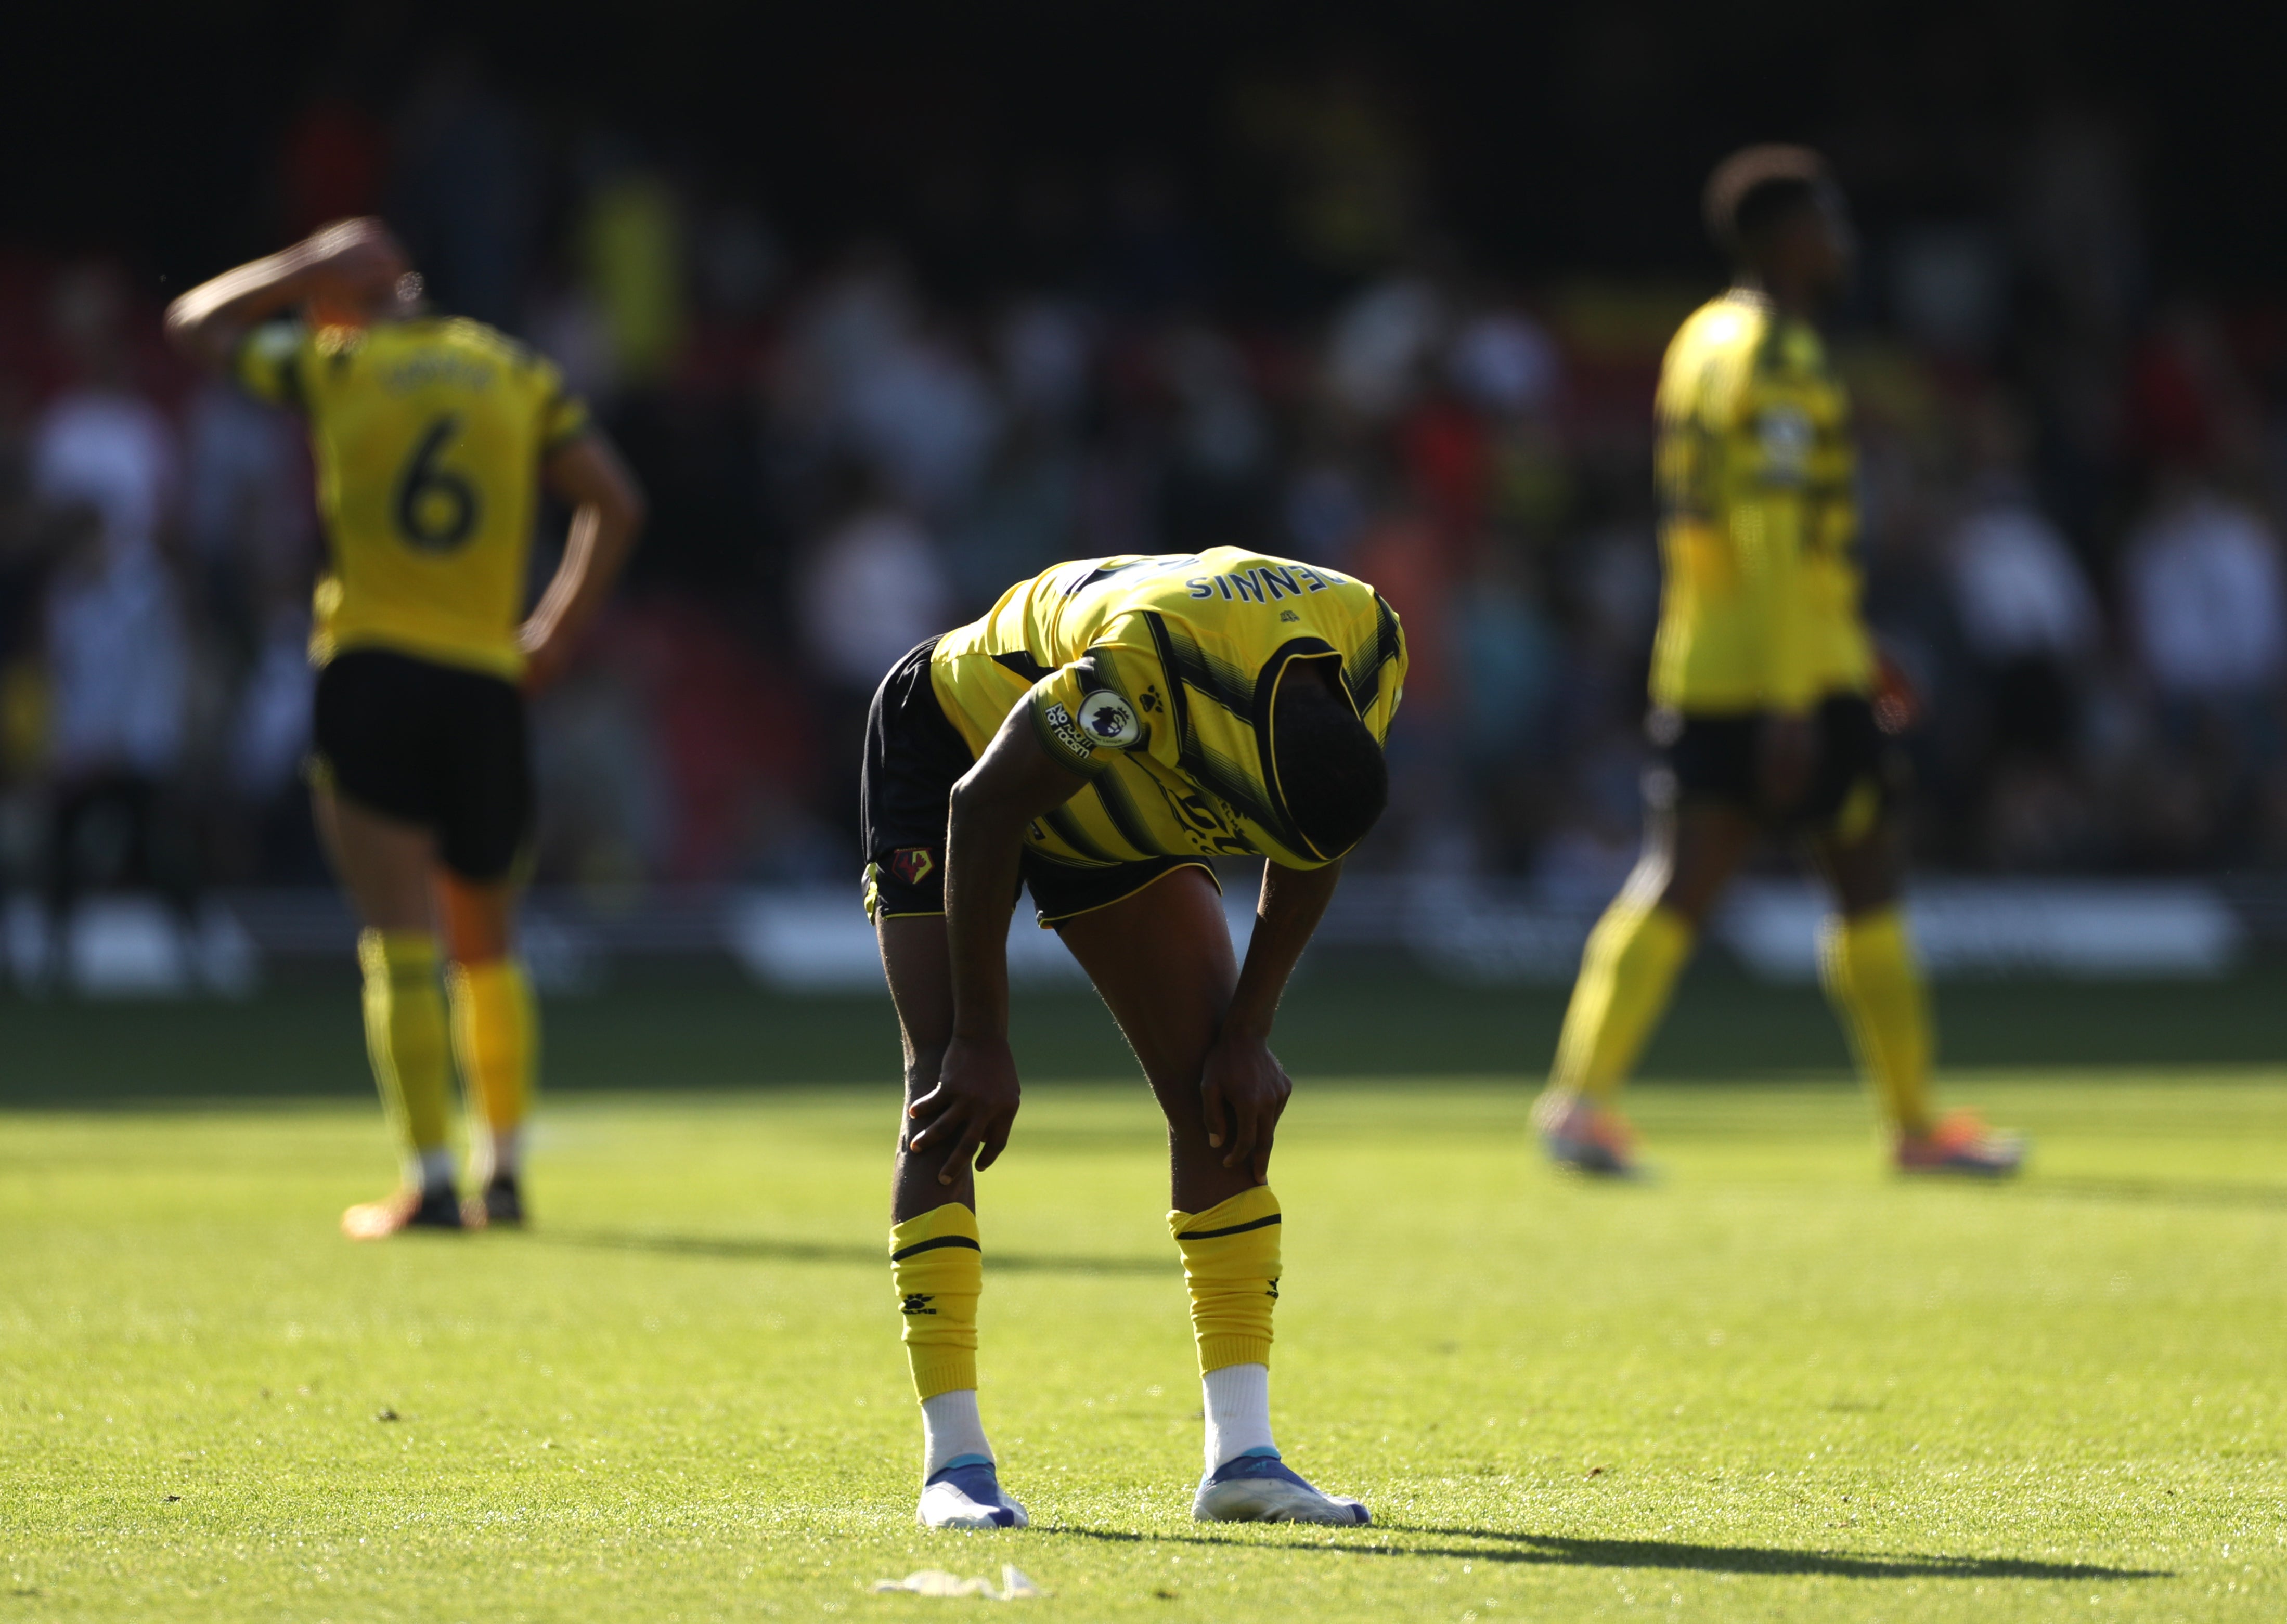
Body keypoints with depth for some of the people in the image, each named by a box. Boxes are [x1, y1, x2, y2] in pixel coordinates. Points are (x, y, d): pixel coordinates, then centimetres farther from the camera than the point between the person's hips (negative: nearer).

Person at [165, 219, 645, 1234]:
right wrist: (556, 638, 9)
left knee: (401, 942, -7)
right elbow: (615, 504, 5)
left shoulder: (332, 364, 6)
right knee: (487, 947, 17)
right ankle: (504, 1175, 22)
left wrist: (314, 265, 26)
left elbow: (195, 324, 21)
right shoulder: (516, 374, 12)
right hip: (484, 685, 3)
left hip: (369, 670, -3)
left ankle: (431, 1182, -15)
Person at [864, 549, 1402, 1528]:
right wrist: (983, 1041, -24)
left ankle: (1241, 1456, -5)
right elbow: (985, 807, -30)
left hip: (1116, 808, 6)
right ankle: (953, 1462, -17)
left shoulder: (1370, 649, -23)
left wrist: (1248, 1033, -7)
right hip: (955, 747, -6)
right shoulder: (1148, 662, -43)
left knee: (1219, 1092, -5)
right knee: (948, 1087, -17)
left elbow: (1311, 858, -4)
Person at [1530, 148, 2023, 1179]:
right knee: (1868, 882, 4)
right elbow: (1772, 539, -21)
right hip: (1797, 670, -8)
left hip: (1702, 668, 8)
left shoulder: (1704, 340, 16)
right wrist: (1792, 703, -23)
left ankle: (1583, 1093, -10)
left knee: (1675, 886, 3)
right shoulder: (1780, 360, -14)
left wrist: (1852, 647, 30)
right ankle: (1917, 1123, 11)